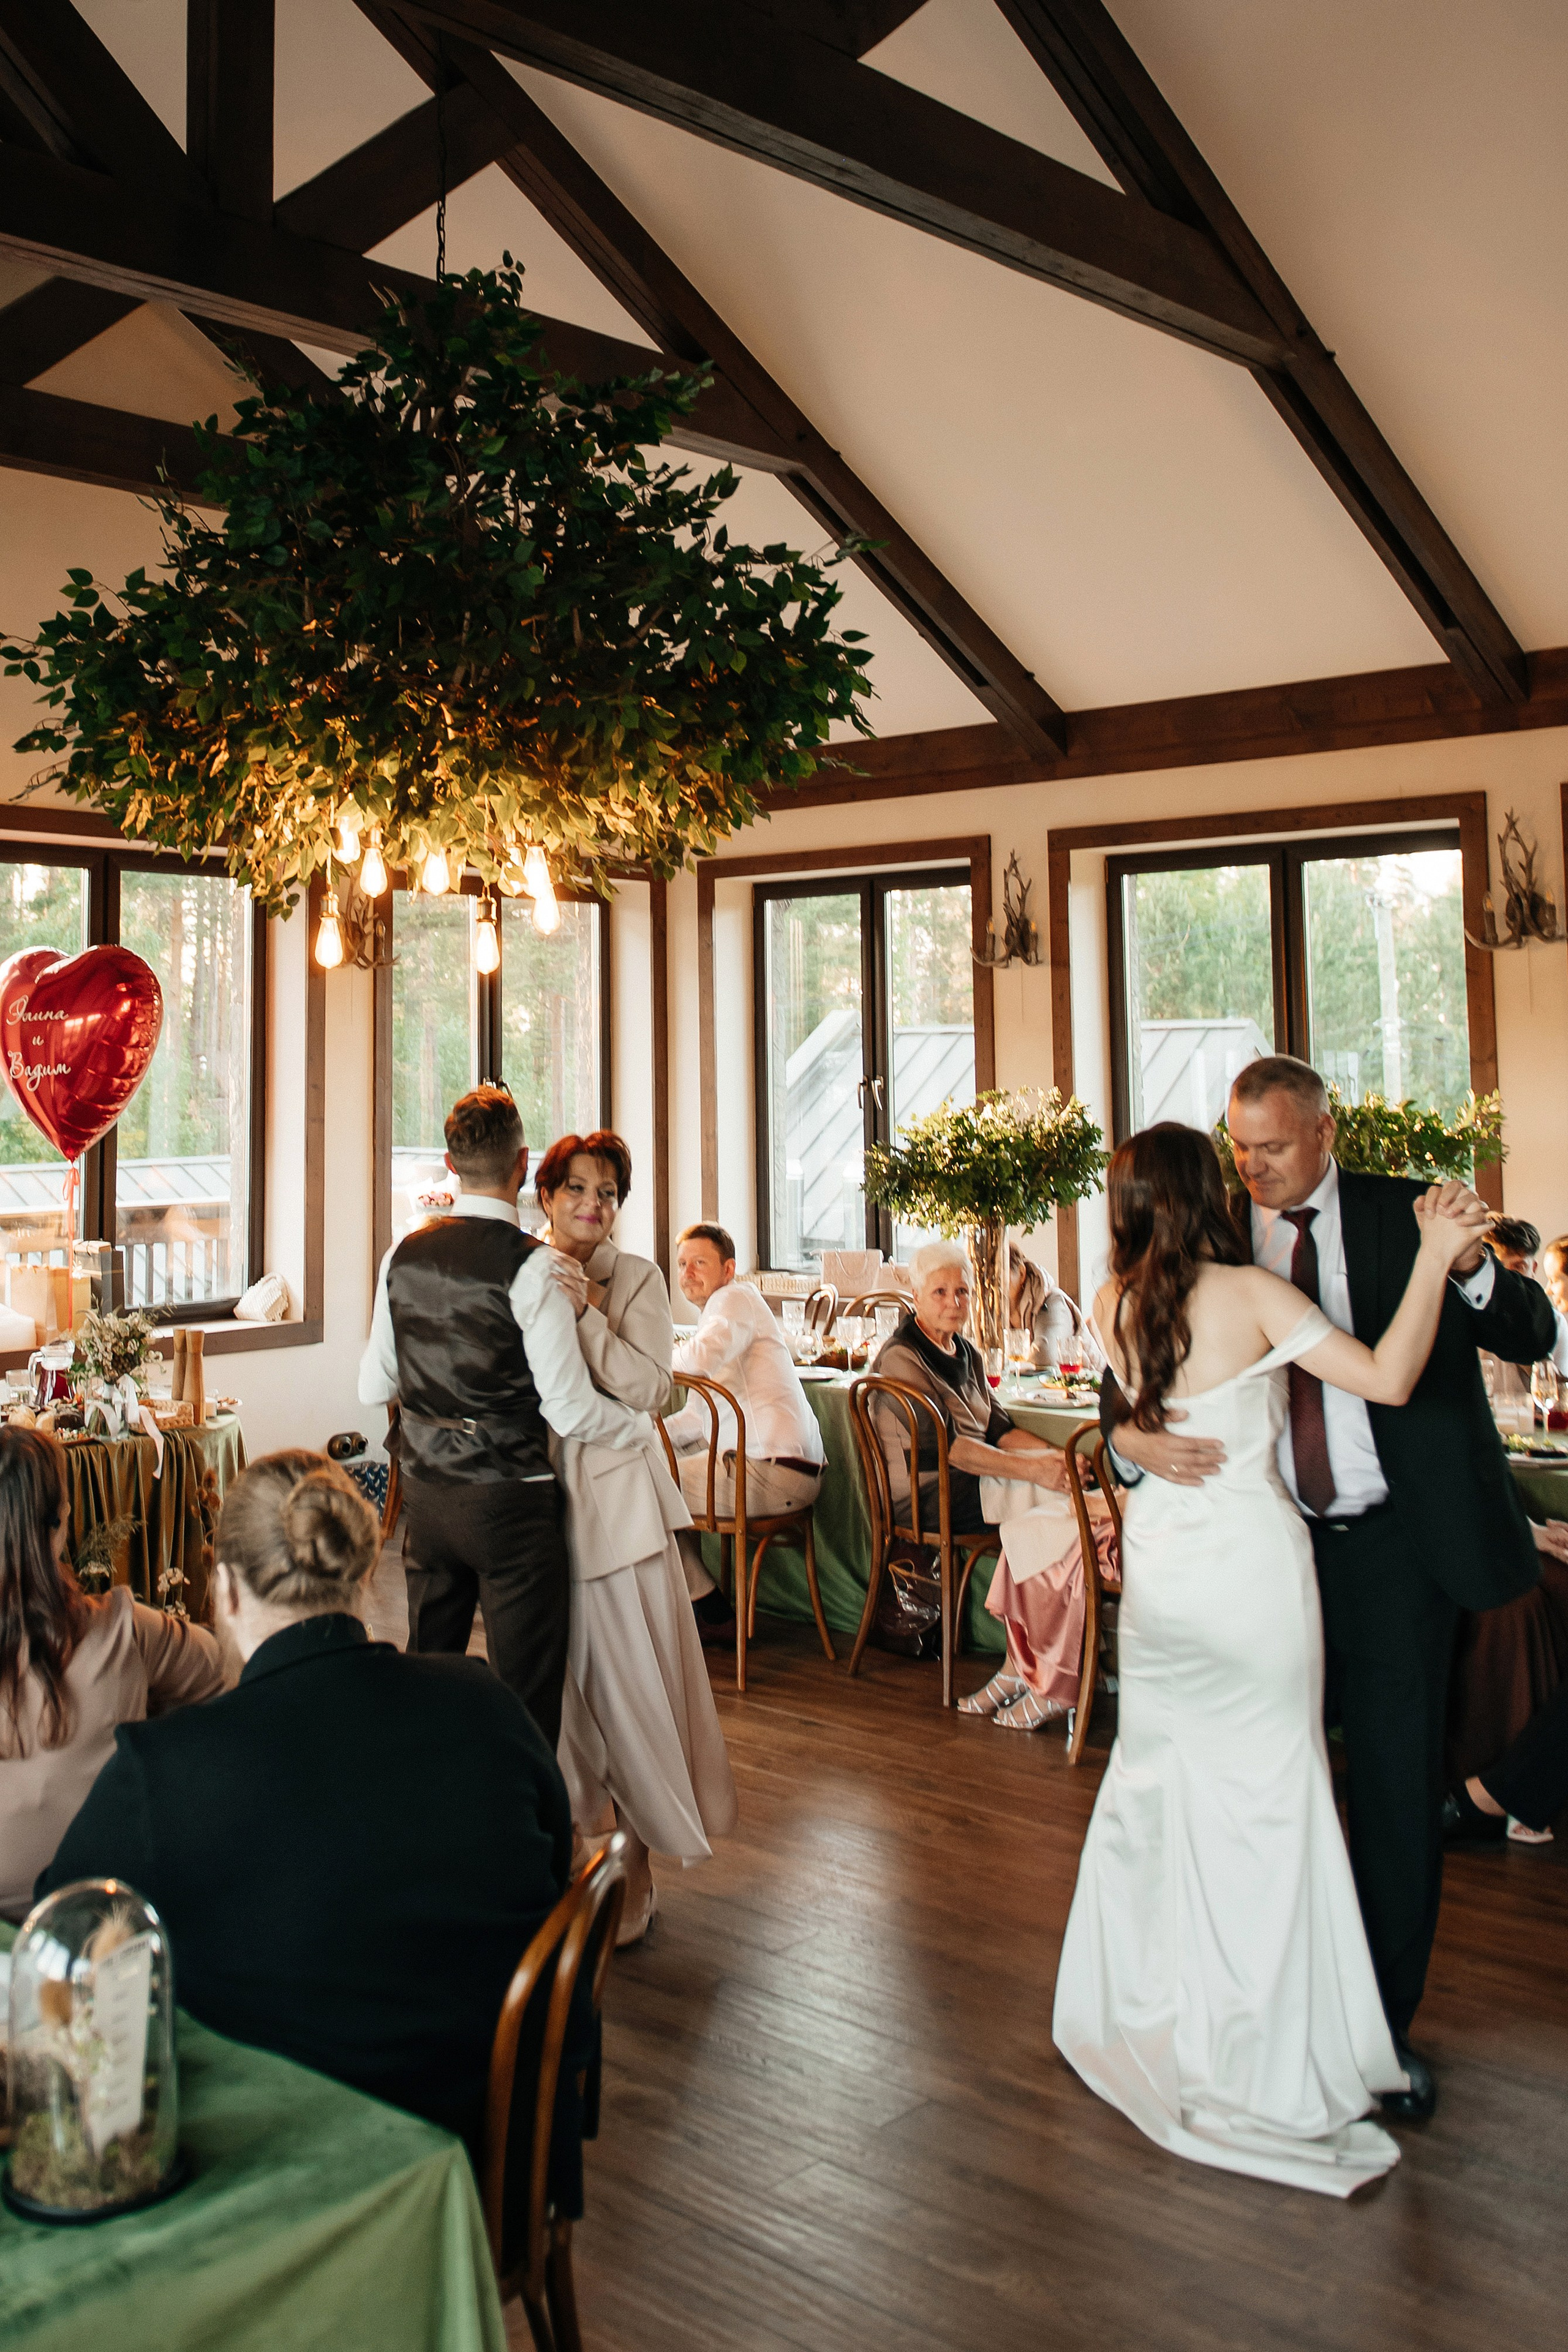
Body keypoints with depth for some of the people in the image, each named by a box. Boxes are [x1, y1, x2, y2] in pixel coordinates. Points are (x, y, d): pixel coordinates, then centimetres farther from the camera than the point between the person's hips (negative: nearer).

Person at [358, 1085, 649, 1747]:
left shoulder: (403, 1256, 3)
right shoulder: (530, 1265, -16)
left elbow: (374, 1387, 11)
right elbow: (570, 1409, -17)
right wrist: (644, 1428, 1)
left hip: (426, 1497, 6)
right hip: (509, 1502, -6)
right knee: (527, 1697, 4)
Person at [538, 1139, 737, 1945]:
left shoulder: (638, 1279, -2)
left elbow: (647, 1389, -13)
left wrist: (588, 1313, -19)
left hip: (615, 1494, -3)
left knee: (625, 1673, 1)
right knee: (558, 1670, 11)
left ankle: (638, 1858, 15)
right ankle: (578, 1823, 29)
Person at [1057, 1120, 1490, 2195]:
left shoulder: (1114, 1308, 1)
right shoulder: (1252, 1293, -14)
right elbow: (1388, 1378, -19)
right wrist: (1436, 1257, -14)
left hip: (1160, 1556, 5)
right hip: (1248, 1554, -5)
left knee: (1157, 1777, 19)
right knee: (1263, 1792, 7)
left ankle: (1136, 2004, 33)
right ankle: (1257, 2062, 17)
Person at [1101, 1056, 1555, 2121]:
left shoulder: (1403, 1214, -2)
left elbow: (1531, 1337, -6)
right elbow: (1128, 1376, 2)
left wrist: (1469, 1265, -27)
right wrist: (1131, 1435, -21)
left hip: (1395, 1548, -1)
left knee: (1400, 1787, 8)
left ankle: (1384, 2022, 27)